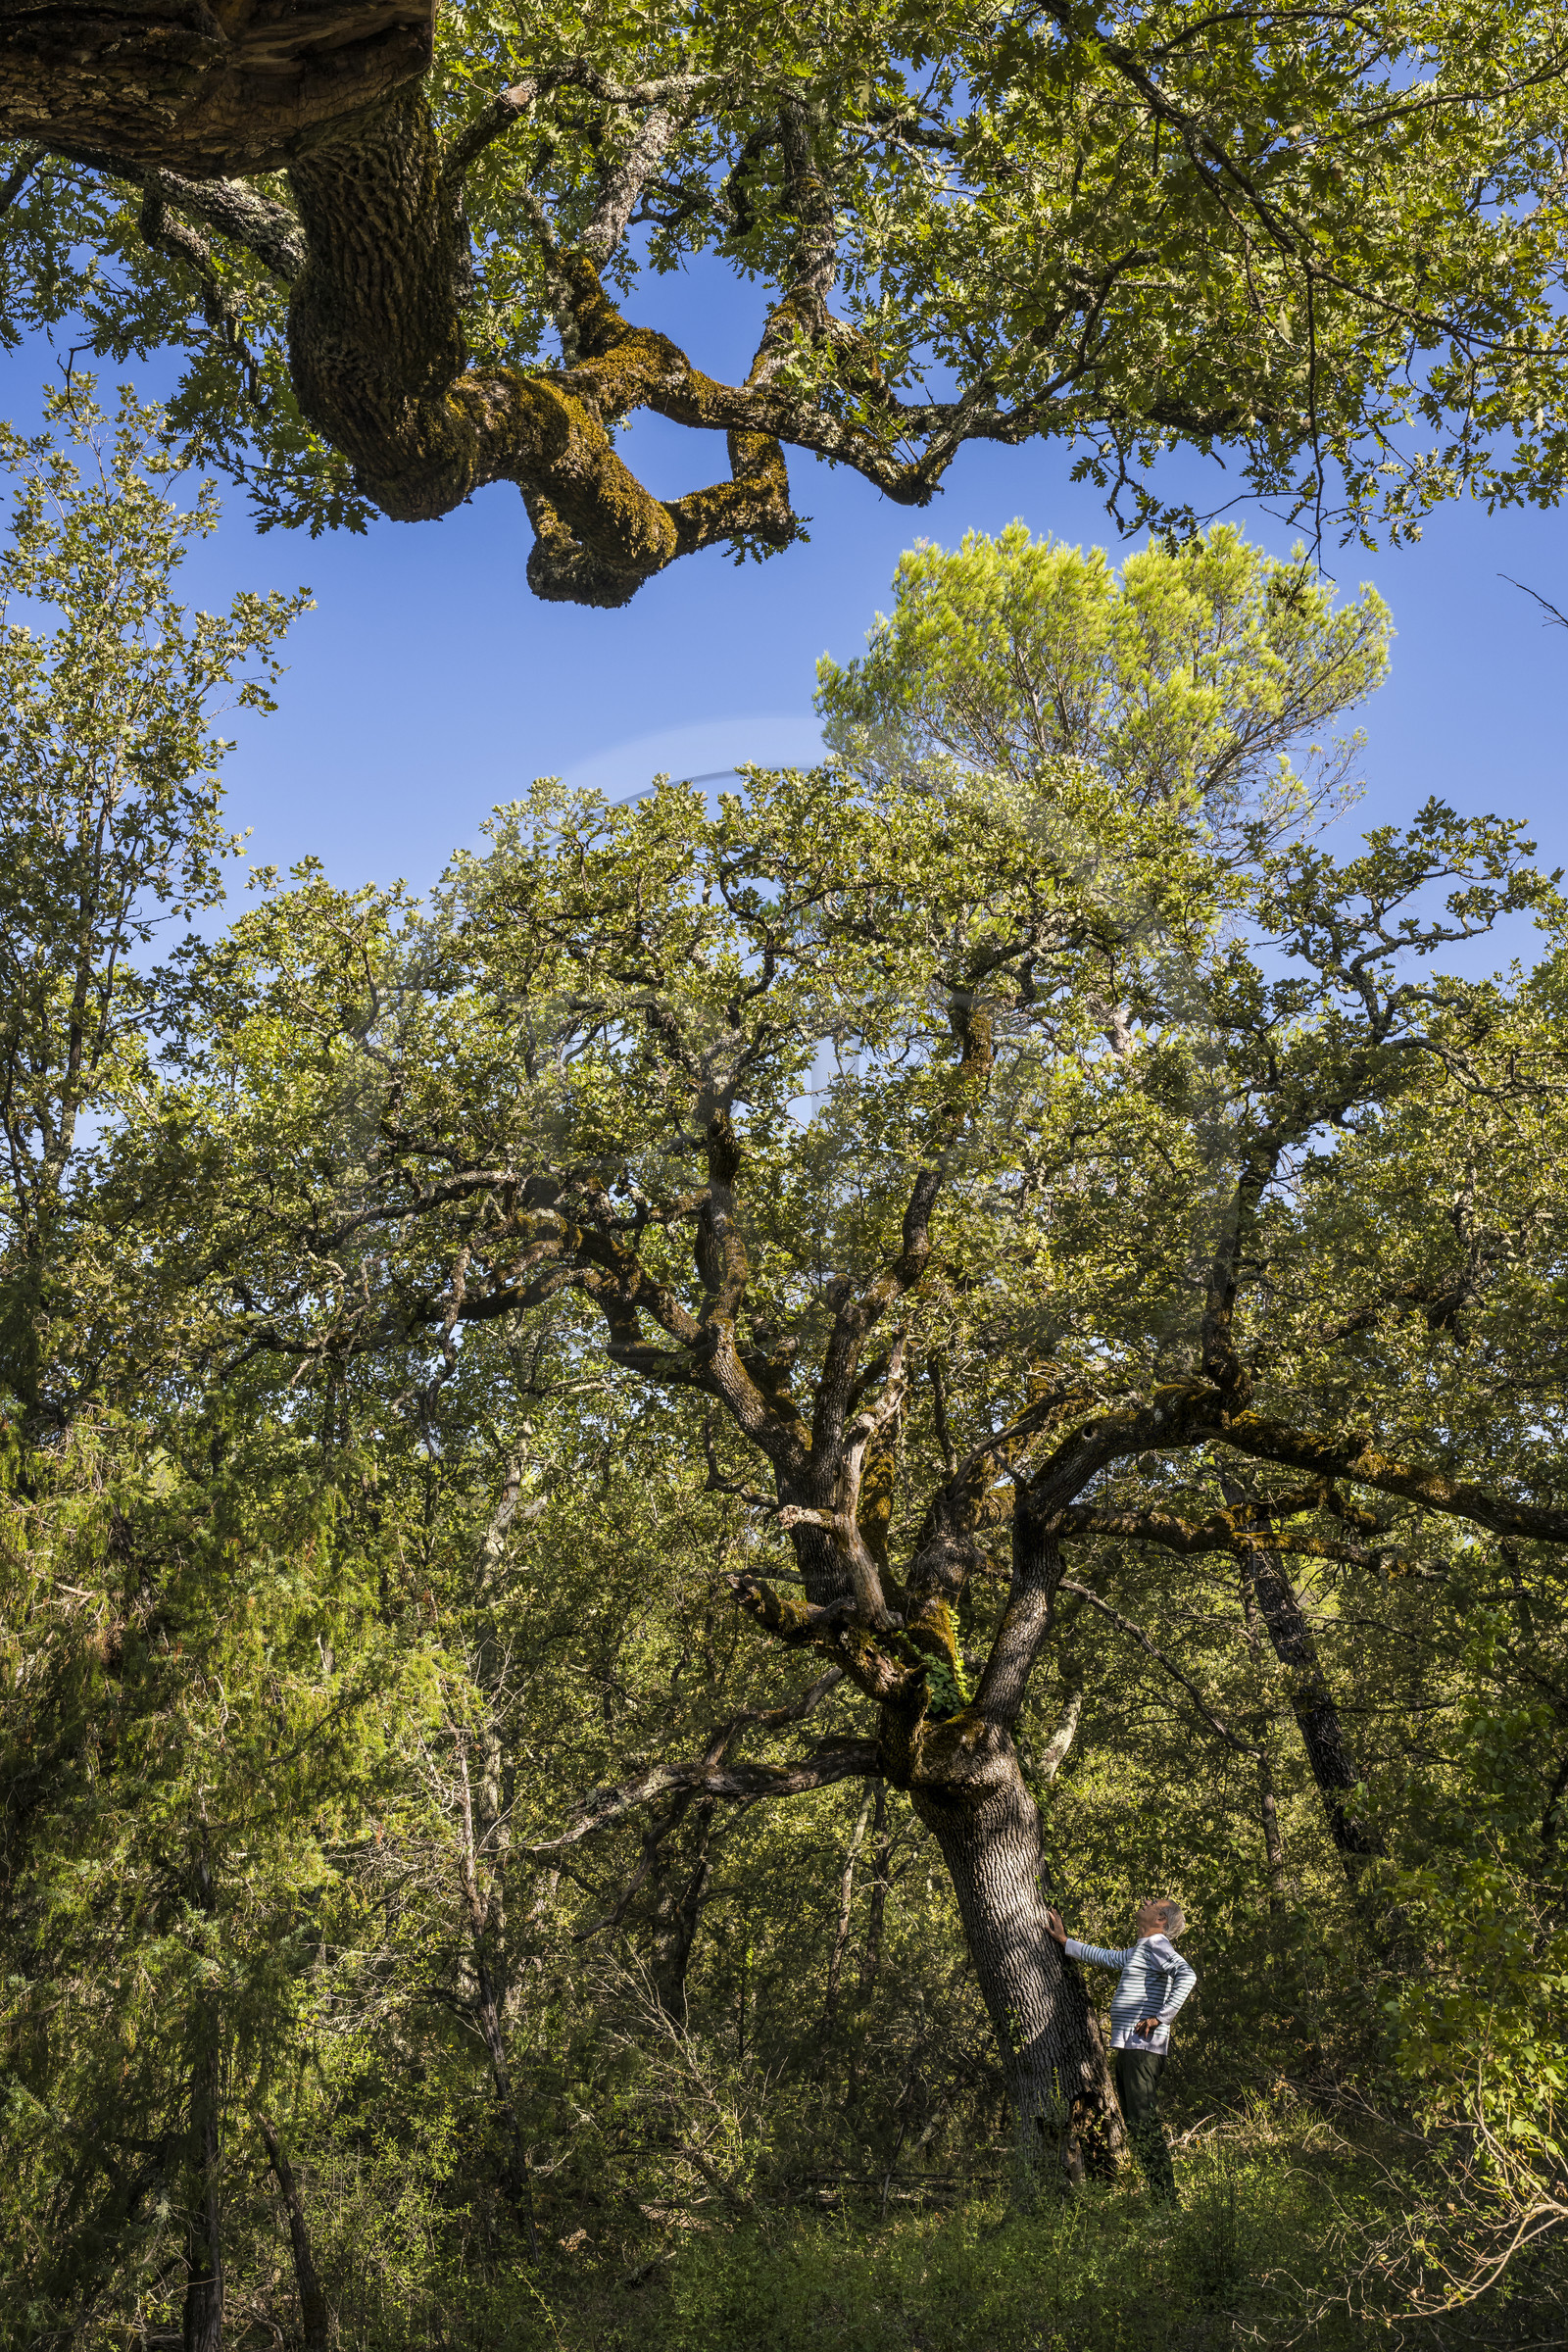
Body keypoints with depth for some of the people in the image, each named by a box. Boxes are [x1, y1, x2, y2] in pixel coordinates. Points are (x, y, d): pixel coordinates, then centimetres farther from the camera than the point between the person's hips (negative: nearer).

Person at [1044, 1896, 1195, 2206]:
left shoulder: (1156, 1943, -7)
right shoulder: (1138, 1950, 23)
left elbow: (1187, 1975, -23)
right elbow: (1105, 1957, 37)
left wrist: (1161, 2017, -22)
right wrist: (1064, 1941, 40)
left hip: (1143, 2046, -10)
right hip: (1126, 2047, 10)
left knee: (1146, 2123, -13)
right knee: (1135, 2124, 11)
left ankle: (1167, 2200, -14)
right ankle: (1151, 2193, 15)